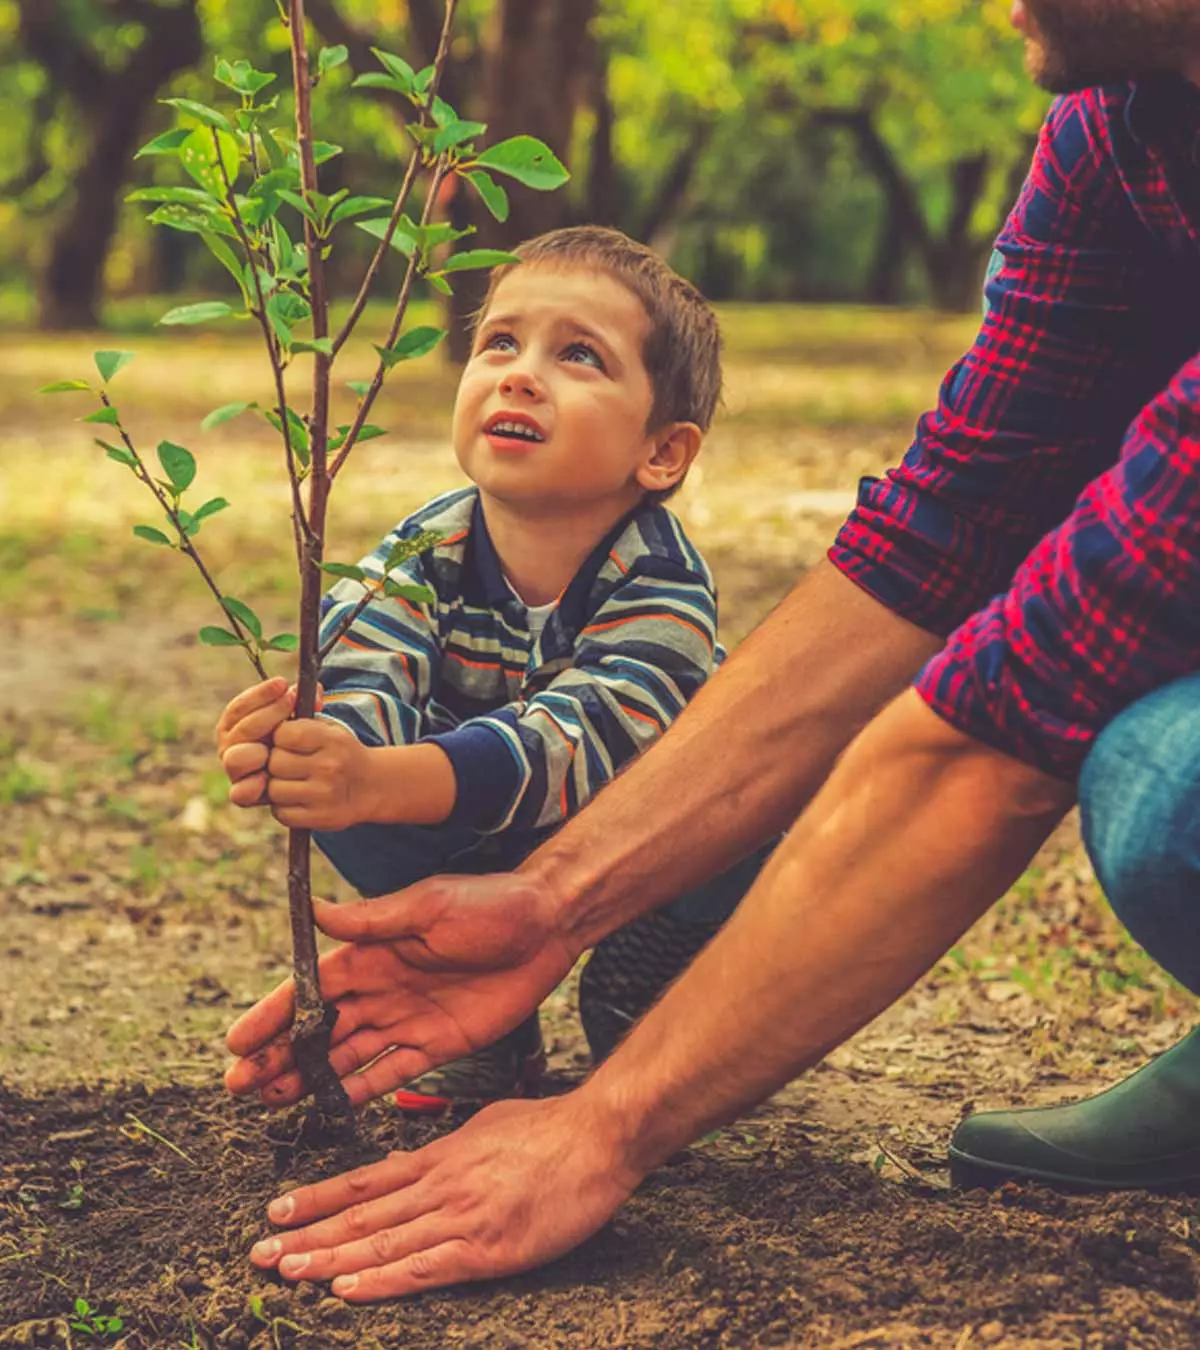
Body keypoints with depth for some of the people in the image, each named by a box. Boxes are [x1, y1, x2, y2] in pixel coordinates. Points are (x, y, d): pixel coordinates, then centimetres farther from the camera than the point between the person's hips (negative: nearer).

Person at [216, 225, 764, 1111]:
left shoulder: (661, 582, -31)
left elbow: (572, 741, -47)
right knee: (337, 802, -24)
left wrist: (379, 781, -65)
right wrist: (304, 747, -62)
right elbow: (363, 686, -35)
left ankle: (638, 1010, -3)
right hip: (485, 854, 3)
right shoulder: (420, 558, -19)